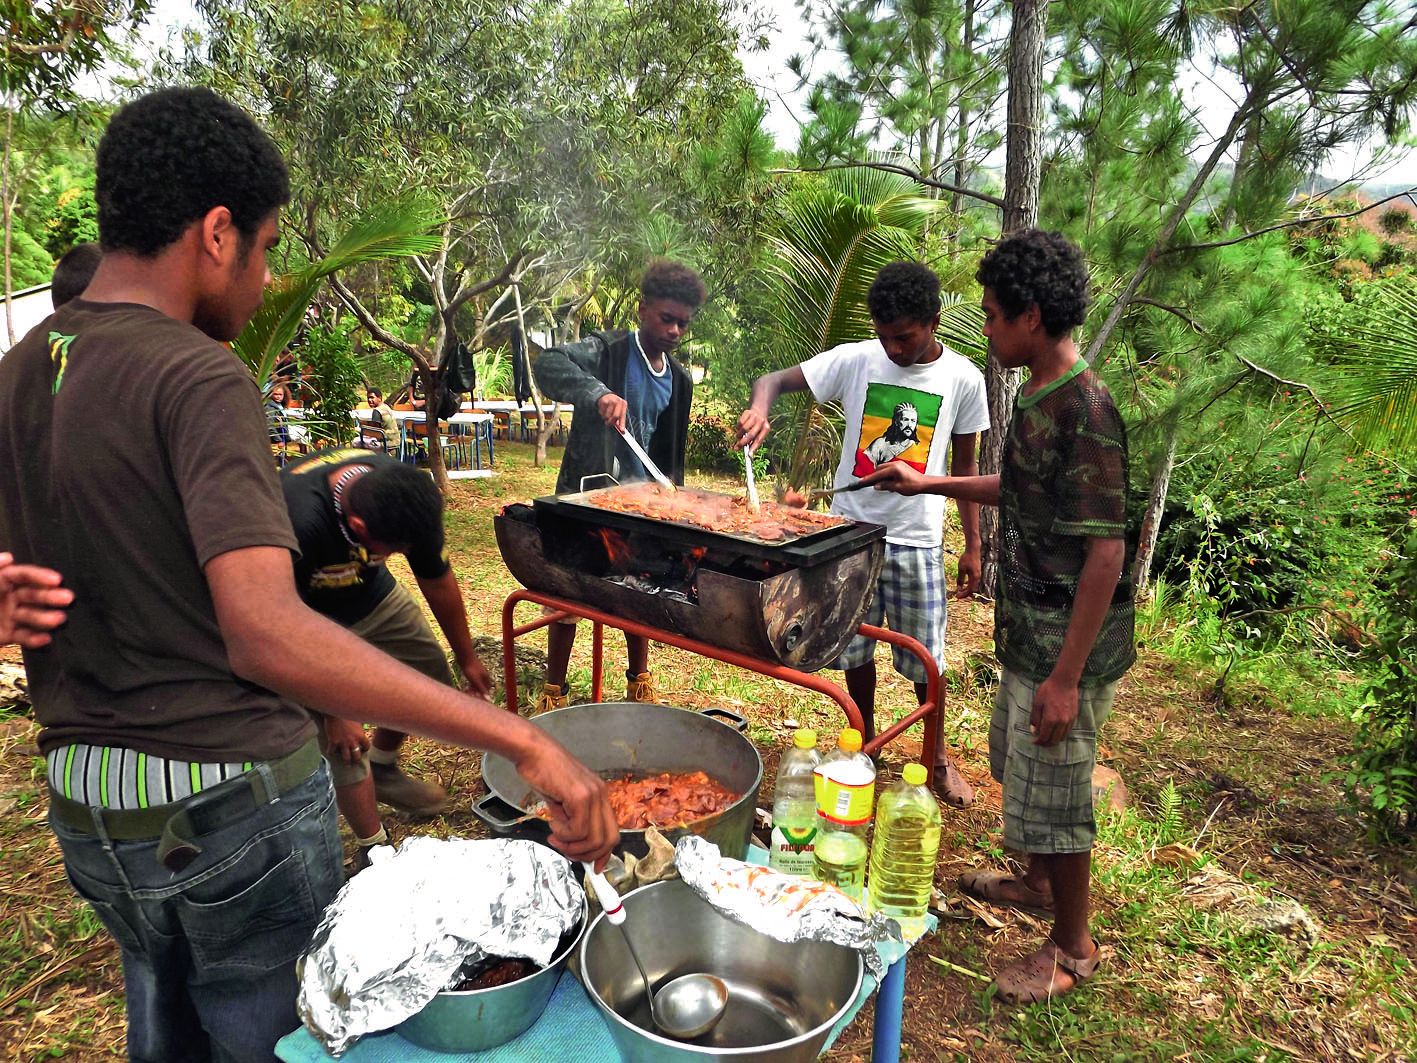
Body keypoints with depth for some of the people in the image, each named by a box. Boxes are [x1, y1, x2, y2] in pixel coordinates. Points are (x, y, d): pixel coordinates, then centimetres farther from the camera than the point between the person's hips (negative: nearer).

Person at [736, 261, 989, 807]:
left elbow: (965, 464, 4)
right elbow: (775, 379, -6)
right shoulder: (856, 360, -5)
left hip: (917, 539, -1)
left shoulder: (963, 379, -4)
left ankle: (937, 757, 31)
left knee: (926, 658, 7)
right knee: (855, 649, 13)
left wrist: (973, 545, 4)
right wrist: (759, 408, -30)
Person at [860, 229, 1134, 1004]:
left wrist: (1067, 676, -23)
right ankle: (1037, 881, 49)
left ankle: (1072, 947, 28)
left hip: (1066, 647, -9)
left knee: (1054, 794, 6)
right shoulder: (1039, 399, 5)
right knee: (1021, 771, 25)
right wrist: (932, 484, 18)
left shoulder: (1085, 412, -24)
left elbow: (1106, 552, -25)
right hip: (1029, 632, 9)